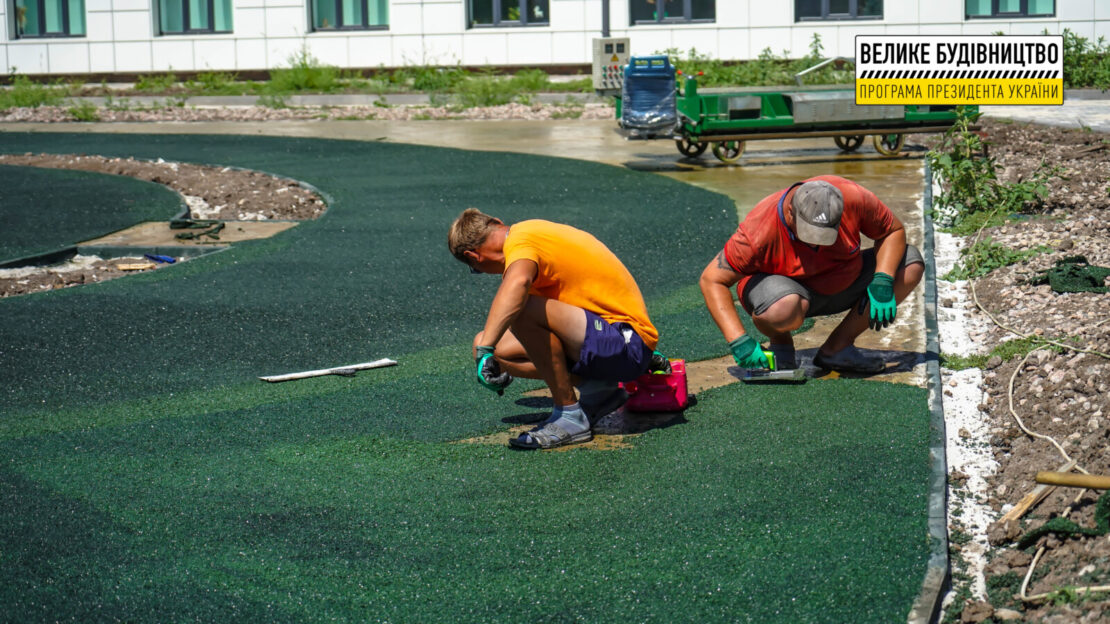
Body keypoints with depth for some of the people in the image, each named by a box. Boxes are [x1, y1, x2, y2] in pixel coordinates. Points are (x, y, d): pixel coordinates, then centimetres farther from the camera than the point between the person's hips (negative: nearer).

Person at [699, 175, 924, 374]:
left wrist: (883, 281, -24)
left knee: (911, 264, -12)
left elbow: (893, 231, -7)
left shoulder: (853, 197, -24)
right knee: (786, 309, -41)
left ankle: (837, 347, -8)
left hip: (842, 286, 5)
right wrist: (739, 342, -36)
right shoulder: (760, 231, -31)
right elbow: (712, 280, -27)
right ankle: (779, 343, -2)